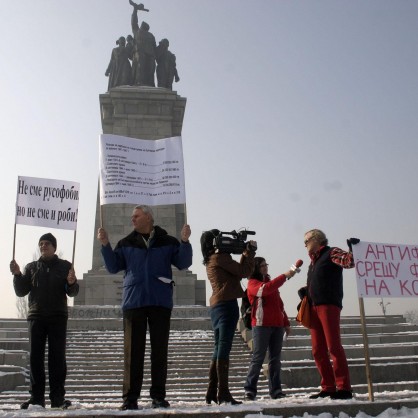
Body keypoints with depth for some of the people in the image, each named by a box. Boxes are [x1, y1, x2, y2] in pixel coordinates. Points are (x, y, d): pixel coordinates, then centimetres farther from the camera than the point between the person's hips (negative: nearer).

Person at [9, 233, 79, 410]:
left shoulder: (65, 266, 7)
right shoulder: (31, 267, 13)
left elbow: (72, 292, 1)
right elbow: (21, 291, 8)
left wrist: (72, 283, -21)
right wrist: (17, 275, -8)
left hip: (58, 317, -2)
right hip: (36, 316, 2)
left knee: (57, 357, -3)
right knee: (35, 357, 0)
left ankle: (58, 397, 0)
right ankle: (36, 397, 5)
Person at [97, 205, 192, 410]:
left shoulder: (168, 242, 7)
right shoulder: (126, 243, 11)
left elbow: (183, 263, -1)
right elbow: (113, 267, 6)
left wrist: (185, 241, -15)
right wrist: (105, 245, -6)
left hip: (160, 302, -1)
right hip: (133, 302, 1)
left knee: (159, 350, 4)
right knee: (133, 351, 1)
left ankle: (158, 396, 12)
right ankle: (130, 397, 7)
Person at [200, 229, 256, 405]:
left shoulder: (211, 260, 20)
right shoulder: (220, 257, -7)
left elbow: (237, 271, 20)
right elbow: (244, 272, -8)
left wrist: (245, 254, 14)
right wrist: (250, 252, 4)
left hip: (217, 306, 9)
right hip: (227, 304, -9)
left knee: (219, 349, 11)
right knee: (224, 349, -11)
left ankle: (212, 392, 12)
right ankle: (223, 393, -12)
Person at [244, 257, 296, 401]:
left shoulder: (271, 283, 21)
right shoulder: (253, 283, -1)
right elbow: (265, 289, -23)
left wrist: (286, 323, 17)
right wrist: (284, 276, -22)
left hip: (277, 325, 7)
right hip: (261, 325, -7)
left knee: (275, 359, 5)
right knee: (258, 358, -7)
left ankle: (275, 390, 8)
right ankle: (250, 390, -2)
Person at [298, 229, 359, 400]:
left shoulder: (331, 253, 3)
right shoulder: (313, 261, 25)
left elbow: (349, 261, -14)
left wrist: (353, 249, -31)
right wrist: (304, 290, 11)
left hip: (329, 305, -8)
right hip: (313, 307, 8)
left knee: (333, 346, -11)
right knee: (318, 351, 6)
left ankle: (344, 388, -8)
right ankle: (328, 388, 11)